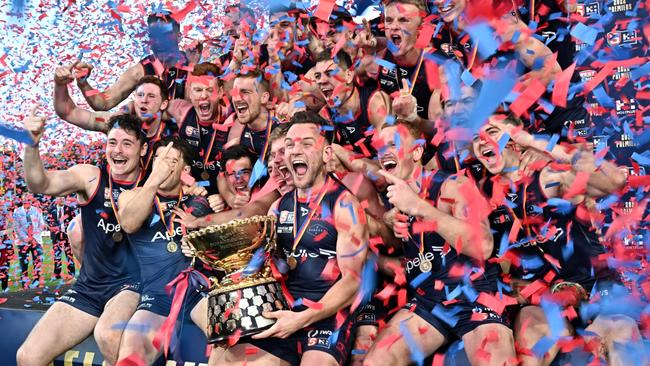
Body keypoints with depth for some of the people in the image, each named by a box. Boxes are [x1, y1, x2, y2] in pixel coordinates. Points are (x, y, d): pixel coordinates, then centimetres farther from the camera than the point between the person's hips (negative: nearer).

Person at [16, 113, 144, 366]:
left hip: (132, 284, -3)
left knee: (107, 335, -35)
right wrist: (32, 145, -31)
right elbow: (40, 184, -15)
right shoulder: (91, 177, 0)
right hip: (89, 287, 3)